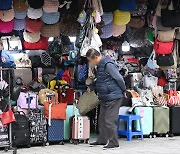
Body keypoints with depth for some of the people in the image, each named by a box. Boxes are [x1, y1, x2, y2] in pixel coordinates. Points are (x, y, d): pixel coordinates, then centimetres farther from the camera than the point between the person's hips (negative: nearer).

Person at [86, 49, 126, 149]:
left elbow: (119, 78, -19)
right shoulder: (100, 65, 12)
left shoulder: (108, 64, -19)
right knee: (102, 119, 16)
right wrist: (91, 87, 24)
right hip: (105, 98, 10)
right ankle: (102, 140, 27)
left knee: (110, 120, -8)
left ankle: (114, 142, 1)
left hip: (114, 97, -10)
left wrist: (124, 91, -8)